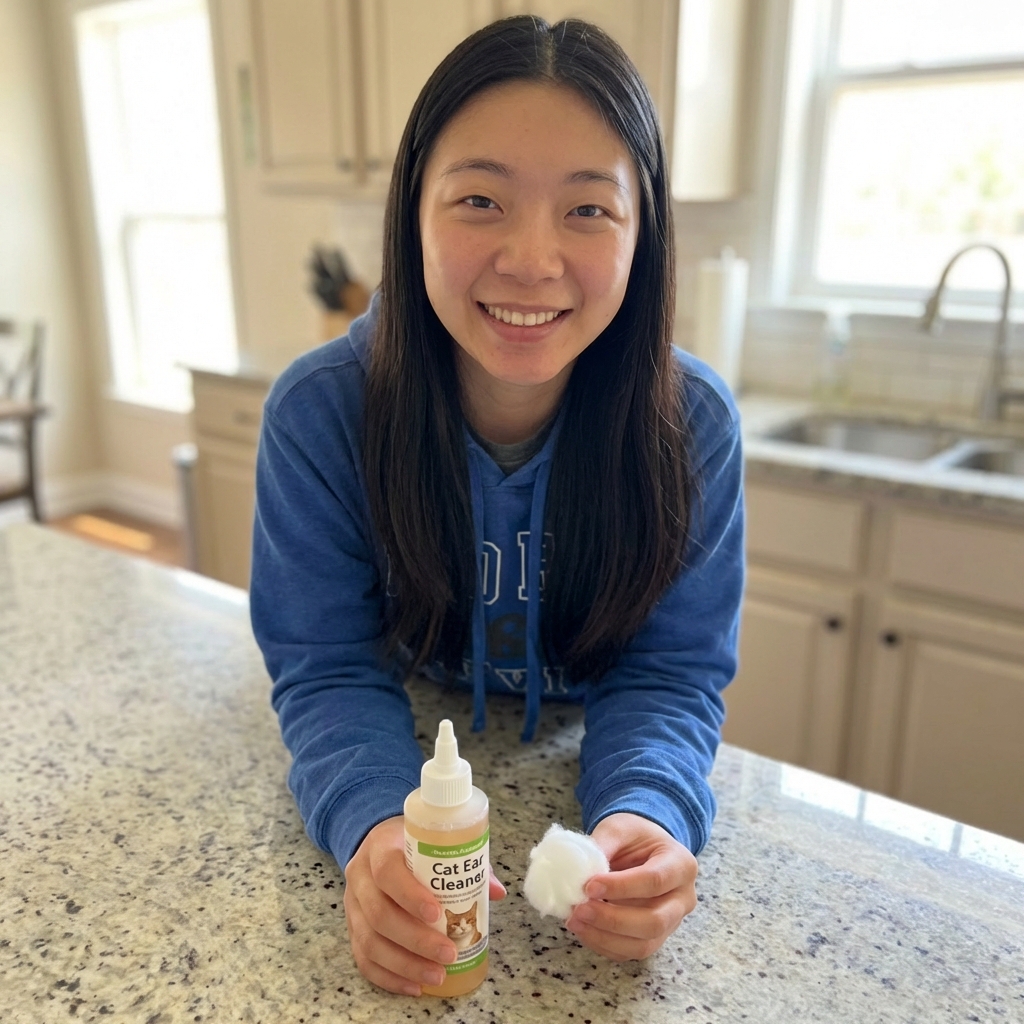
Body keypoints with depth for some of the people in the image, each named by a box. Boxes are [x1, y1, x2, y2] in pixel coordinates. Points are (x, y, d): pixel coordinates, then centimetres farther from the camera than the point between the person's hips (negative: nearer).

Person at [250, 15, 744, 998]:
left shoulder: (692, 422, -21)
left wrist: (649, 813, -37)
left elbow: (671, 671, -16)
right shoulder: (318, 411, -23)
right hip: (416, 769, 1)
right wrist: (374, 827, -38)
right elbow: (329, 670, -19)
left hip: (579, 778, 0)